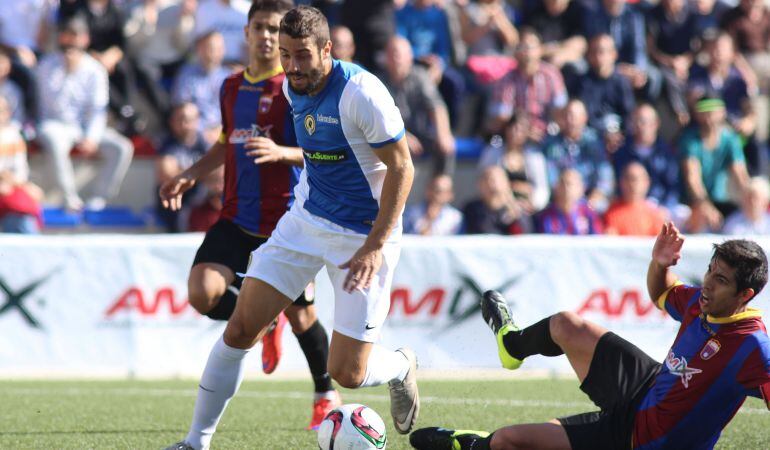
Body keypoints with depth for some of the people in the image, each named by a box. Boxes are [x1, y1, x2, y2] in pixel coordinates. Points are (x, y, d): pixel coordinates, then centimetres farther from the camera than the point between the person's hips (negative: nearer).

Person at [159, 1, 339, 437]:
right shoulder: (231, 87, 12)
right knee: (202, 293, -17)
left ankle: (327, 394, 30)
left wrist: (280, 152, -29)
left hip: (287, 221, -5)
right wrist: (191, 175, 15)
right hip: (237, 218, 5)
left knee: (301, 315, 5)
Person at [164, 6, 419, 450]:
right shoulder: (293, 87, 0)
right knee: (240, 330, -5)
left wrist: (374, 247, -24)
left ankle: (401, 367, 30)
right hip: (306, 219, 6)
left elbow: (402, 168, -18)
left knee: (347, 374, -5)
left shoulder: (361, 93, -22)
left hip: (364, 234, -6)